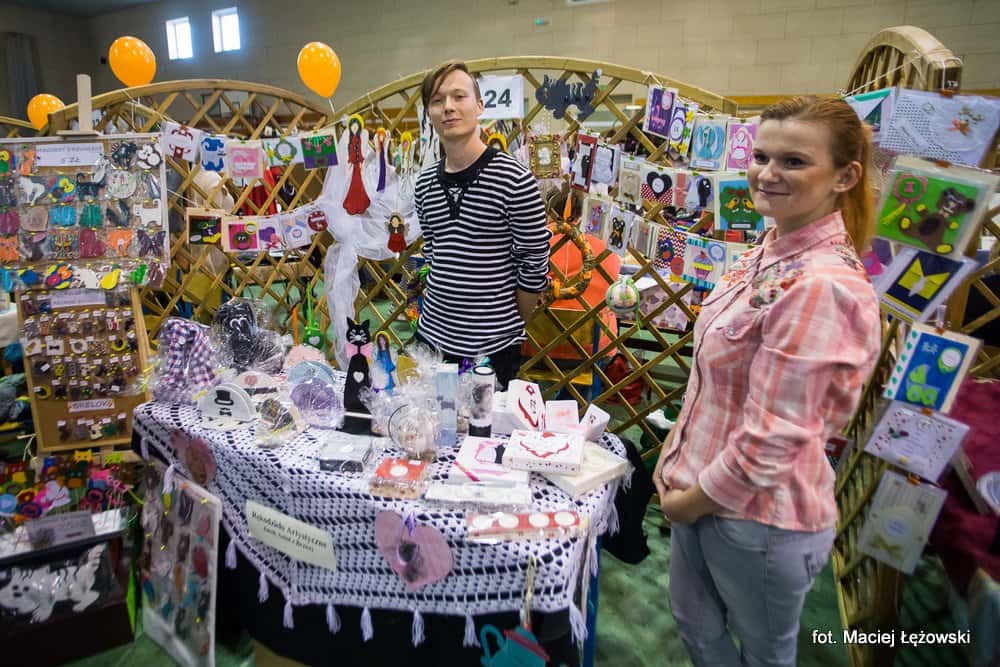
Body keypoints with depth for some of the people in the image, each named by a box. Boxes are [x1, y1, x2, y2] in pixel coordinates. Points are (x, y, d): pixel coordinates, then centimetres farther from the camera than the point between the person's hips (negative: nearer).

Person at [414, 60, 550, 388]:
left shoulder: (515, 180, -14)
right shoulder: (425, 183, 4)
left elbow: (535, 266, -9)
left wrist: (510, 325, -2)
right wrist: (444, 304, 12)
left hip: (493, 347, -5)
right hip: (431, 334, 5)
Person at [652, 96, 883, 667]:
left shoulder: (820, 285, -27)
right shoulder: (770, 254, 1)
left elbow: (772, 438, -26)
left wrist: (693, 501, -12)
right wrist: (679, 463, 6)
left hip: (759, 516, -8)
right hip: (705, 488, 8)